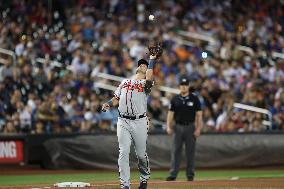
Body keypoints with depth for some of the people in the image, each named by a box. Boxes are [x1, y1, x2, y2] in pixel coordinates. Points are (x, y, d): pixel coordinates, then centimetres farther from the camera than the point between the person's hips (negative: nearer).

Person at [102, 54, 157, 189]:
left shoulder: (145, 83, 5)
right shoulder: (124, 82, 19)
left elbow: (149, 79, -19)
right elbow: (116, 99, 20)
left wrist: (152, 60, -11)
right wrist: (108, 104, -2)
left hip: (140, 122, -3)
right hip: (123, 121, 3)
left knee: (141, 154, 4)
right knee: (123, 153, -7)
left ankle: (144, 178, 30)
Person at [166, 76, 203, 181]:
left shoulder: (194, 99, 0)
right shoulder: (175, 99, 6)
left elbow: (199, 115, -1)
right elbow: (170, 114, 7)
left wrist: (198, 129, -10)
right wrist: (168, 127, -5)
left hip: (190, 127, -1)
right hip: (178, 127, 2)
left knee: (190, 151, 2)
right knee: (176, 151, -2)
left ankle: (190, 175, 9)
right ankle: (173, 175, -4)